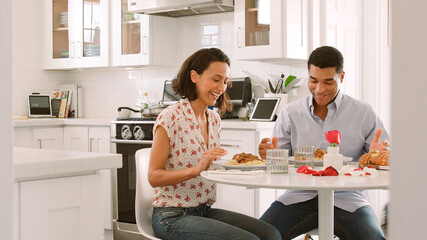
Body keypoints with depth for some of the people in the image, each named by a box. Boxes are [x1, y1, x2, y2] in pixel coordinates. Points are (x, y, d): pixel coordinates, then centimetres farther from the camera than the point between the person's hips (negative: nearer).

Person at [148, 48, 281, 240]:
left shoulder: (214, 119, 10)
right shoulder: (170, 118, -12)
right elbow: (154, 177, -14)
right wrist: (196, 169, -27)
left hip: (205, 210, 7)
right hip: (172, 216, -7)